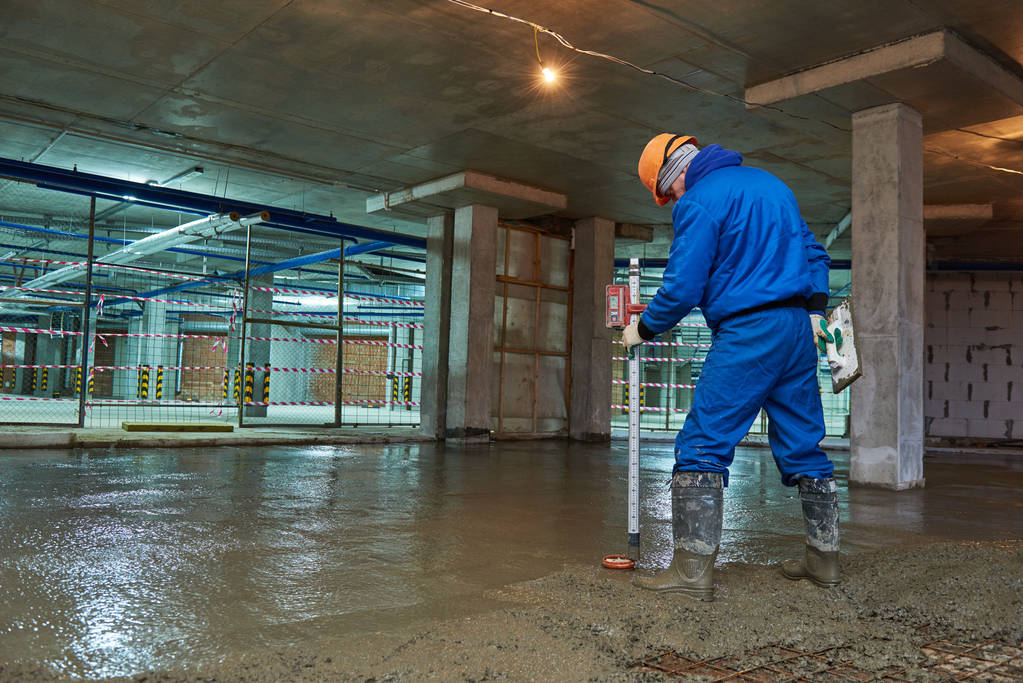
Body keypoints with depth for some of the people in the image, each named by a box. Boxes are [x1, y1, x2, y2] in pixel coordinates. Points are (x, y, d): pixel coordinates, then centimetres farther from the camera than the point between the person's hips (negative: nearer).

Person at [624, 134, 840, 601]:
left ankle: (694, 570, -9)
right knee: (802, 445, 14)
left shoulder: (699, 201, -7)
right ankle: (823, 558, 21)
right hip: (797, 330, 9)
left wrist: (643, 329, 2)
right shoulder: (770, 183, 20)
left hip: (746, 332, -8)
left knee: (702, 445, -7)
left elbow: (682, 287, -12)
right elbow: (814, 254, 22)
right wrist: (814, 309, 20)